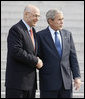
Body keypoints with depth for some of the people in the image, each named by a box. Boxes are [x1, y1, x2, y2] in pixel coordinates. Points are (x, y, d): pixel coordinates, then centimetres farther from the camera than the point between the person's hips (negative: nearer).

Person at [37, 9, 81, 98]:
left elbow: (73, 57, 7)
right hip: (48, 82, -3)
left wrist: (77, 76, 2)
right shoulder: (40, 35, -2)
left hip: (66, 80, 4)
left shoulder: (67, 34, 10)